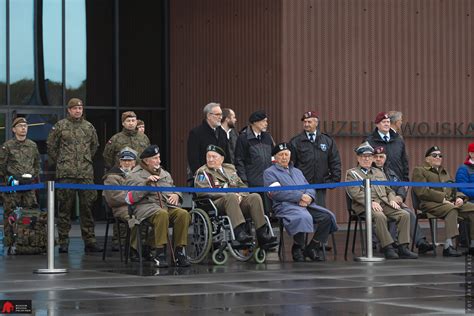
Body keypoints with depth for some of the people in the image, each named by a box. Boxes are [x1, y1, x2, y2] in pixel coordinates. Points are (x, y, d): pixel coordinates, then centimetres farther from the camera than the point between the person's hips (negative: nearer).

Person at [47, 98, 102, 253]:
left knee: (87, 206, 2)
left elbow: (94, 146, 26)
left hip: (86, 173, 3)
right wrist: (60, 162, 9)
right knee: (65, 207, -1)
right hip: (66, 173, -3)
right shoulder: (60, 126, 2)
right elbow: (51, 146, 8)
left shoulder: (89, 127, 12)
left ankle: (89, 241, 6)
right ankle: (63, 241, 5)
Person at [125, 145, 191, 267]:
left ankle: (179, 252, -24)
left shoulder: (164, 174, 28)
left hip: (168, 205, 5)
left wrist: (176, 195, 5)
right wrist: (146, 183, -15)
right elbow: (131, 198, -4)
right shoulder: (135, 175, 9)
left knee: (183, 214, -28)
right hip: (147, 206, -5)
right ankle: (160, 254, -35)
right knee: (162, 214, -39)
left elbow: (175, 189, 31)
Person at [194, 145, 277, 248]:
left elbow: (243, 186, 23)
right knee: (231, 197, -37)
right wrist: (229, 194, -13)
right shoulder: (203, 172, 11)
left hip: (238, 201, 5)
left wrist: (240, 195, -3)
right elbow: (203, 191, -6)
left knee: (255, 197, -23)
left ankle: (262, 235, -33)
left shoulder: (230, 169, 28)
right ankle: (239, 231, -52)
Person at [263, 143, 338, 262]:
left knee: (328, 216, -18)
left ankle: (312, 248, -9)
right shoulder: (270, 172, 9)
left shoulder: (297, 171, 30)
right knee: (303, 217, -38)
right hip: (285, 206, -6)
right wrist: (300, 196, -14)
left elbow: (310, 189, 21)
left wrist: (308, 197, -5)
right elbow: (276, 193, -8)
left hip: (306, 205, 6)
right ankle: (297, 249, -17)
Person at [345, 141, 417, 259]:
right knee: (379, 216, -38)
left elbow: (389, 190, 28)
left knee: (404, 214, -20)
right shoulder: (351, 173, 10)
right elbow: (355, 193, -5)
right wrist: (371, 202, -20)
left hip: (384, 203, 6)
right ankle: (388, 248, -34)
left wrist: (392, 200, 4)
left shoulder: (379, 172, 30)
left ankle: (403, 248, -23)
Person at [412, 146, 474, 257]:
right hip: (431, 204, -7)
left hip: (450, 203, 7)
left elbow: (453, 190, 25)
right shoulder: (419, 170, 8)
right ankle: (448, 246, -45)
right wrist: (443, 199, -16)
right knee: (451, 210, -37)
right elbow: (422, 192, -7)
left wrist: (459, 198, -1)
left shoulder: (445, 172, 31)